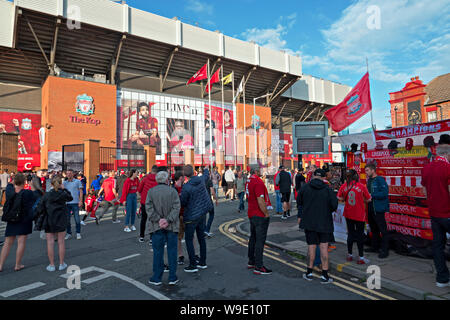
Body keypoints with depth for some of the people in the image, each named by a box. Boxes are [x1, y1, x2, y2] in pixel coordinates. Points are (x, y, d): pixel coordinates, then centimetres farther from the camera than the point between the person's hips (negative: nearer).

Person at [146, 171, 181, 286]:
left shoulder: (151, 191, 2)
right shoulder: (173, 191, -2)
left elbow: (149, 207, -7)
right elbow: (176, 207, -11)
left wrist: (158, 220, -10)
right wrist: (168, 220, -14)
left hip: (157, 226, 1)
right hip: (172, 226, -1)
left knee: (158, 252, 9)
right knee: (172, 251, 9)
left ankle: (157, 278, 16)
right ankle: (172, 277, 16)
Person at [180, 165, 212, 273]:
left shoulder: (186, 187, -23)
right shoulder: (201, 180, -4)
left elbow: (182, 203, -12)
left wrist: (180, 196, 5)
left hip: (192, 216, -7)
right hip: (202, 213, 7)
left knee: (188, 239, 6)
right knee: (201, 238, 16)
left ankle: (193, 265, 8)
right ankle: (202, 262, 26)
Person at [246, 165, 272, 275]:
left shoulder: (249, 181, 9)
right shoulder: (258, 182, -21)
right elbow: (260, 201, -25)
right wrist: (266, 214, -14)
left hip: (252, 214, 10)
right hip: (260, 215, -10)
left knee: (253, 238, 18)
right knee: (260, 240, -2)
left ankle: (251, 262, 30)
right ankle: (258, 267, 4)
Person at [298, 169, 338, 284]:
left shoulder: (305, 187, -4)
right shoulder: (327, 189, -7)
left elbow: (299, 202, 5)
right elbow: (334, 205, -10)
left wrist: (300, 215, 21)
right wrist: (328, 211, 10)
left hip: (309, 222, 1)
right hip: (324, 222, -1)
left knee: (311, 246, 11)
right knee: (324, 247, 6)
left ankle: (309, 273, 20)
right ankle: (325, 275, 10)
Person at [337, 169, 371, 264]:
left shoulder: (344, 186, -4)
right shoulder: (361, 186, -10)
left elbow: (339, 198, 1)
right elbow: (368, 199, -3)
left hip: (348, 214, 3)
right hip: (359, 214, -3)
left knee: (350, 234, 14)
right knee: (360, 235, 6)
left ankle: (350, 255, 23)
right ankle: (361, 258, 11)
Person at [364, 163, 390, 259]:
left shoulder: (380, 179, -13)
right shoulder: (369, 180, 12)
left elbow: (384, 193, -22)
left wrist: (371, 195, -21)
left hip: (378, 209, -9)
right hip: (370, 208, 9)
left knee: (383, 230, 0)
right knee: (373, 228, 19)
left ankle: (385, 250, 7)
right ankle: (375, 247, 31)